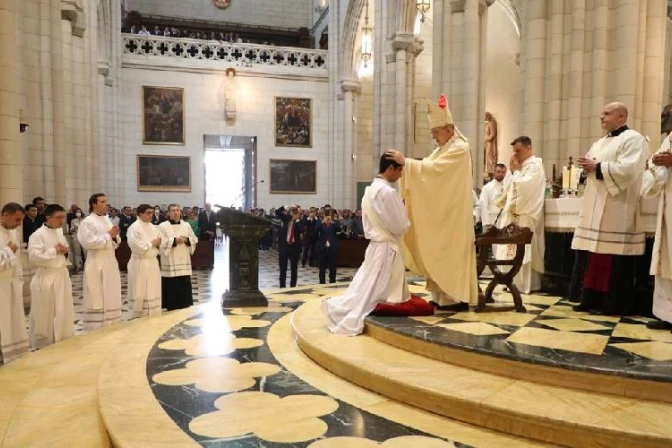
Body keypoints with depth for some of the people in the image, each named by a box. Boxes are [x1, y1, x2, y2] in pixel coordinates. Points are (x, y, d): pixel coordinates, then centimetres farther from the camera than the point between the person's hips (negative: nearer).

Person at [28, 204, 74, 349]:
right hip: (46, 279, -7)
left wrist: (65, 252, 2)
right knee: (45, 316, 2)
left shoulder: (60, 233, 11)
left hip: (62, 277, 7)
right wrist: (54, 251, -18)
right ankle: (43, 345, 14)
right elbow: (34, 257, -22)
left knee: (63, 313, 14)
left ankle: (63, 341, 27)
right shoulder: (38, 235, -13)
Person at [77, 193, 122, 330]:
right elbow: (89, 242, -20)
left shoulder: (107, 220, 14)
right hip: (96, 264, -7)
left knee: (111, 298, 11)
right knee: (97, 298, -3)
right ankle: (95, 331, 5)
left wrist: (114, 237, -4)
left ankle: (111, 327, 21)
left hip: (110, 262, 7)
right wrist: (108, 235, -14)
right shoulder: (87, 222, -8)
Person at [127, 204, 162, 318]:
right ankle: (140, 316, 9)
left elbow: (160, 241, 15)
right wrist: (151, 244, -14)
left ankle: (153, 315, 20)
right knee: (141, 292, -2)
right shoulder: (134, 227, -10)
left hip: (153, 262, 7)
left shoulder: (153, 227, 12)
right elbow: (136, 246, -21)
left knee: (153, 291, 11)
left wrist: (159, 243, -7)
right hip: (140, 263, -7)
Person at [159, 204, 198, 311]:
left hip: (184, 262, 4)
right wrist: (174, 240, -18)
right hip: (170, 263, -4)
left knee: (185, 287, 7)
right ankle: (172, 308, 7)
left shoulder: (186, 225, 11)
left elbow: (194, 240, 10)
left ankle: (185, 308, 17)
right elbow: (161, 243, -12)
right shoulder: (163, 226, -3)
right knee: (171, 288, -2)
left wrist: (187, 239, -9)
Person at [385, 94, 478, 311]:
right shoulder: (442, 149, 17)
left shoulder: (459, 148, -13)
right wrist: (404, 163, -7)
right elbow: (428, 167, 8)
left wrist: (405, 161, -25)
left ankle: (458, 298, 3)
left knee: (453, 252, -5)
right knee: (442, 252, 10)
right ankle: (444, 295, 17)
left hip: (453, 213, -9)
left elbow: (434, 168, -25)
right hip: (441, 212, 9)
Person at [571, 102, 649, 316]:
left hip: (616, 212, -8)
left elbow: (627, 170, -19)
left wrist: (597, 167, -13)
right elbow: (590, 169, 21)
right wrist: (586, 169, -1)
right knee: (594, 256, 8)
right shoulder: (599, 143, 22)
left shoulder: (633, 139, -4)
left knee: (612, 260, -6)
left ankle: (613, 304, 1)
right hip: (595, 211, 8)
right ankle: (591, 299, 14)